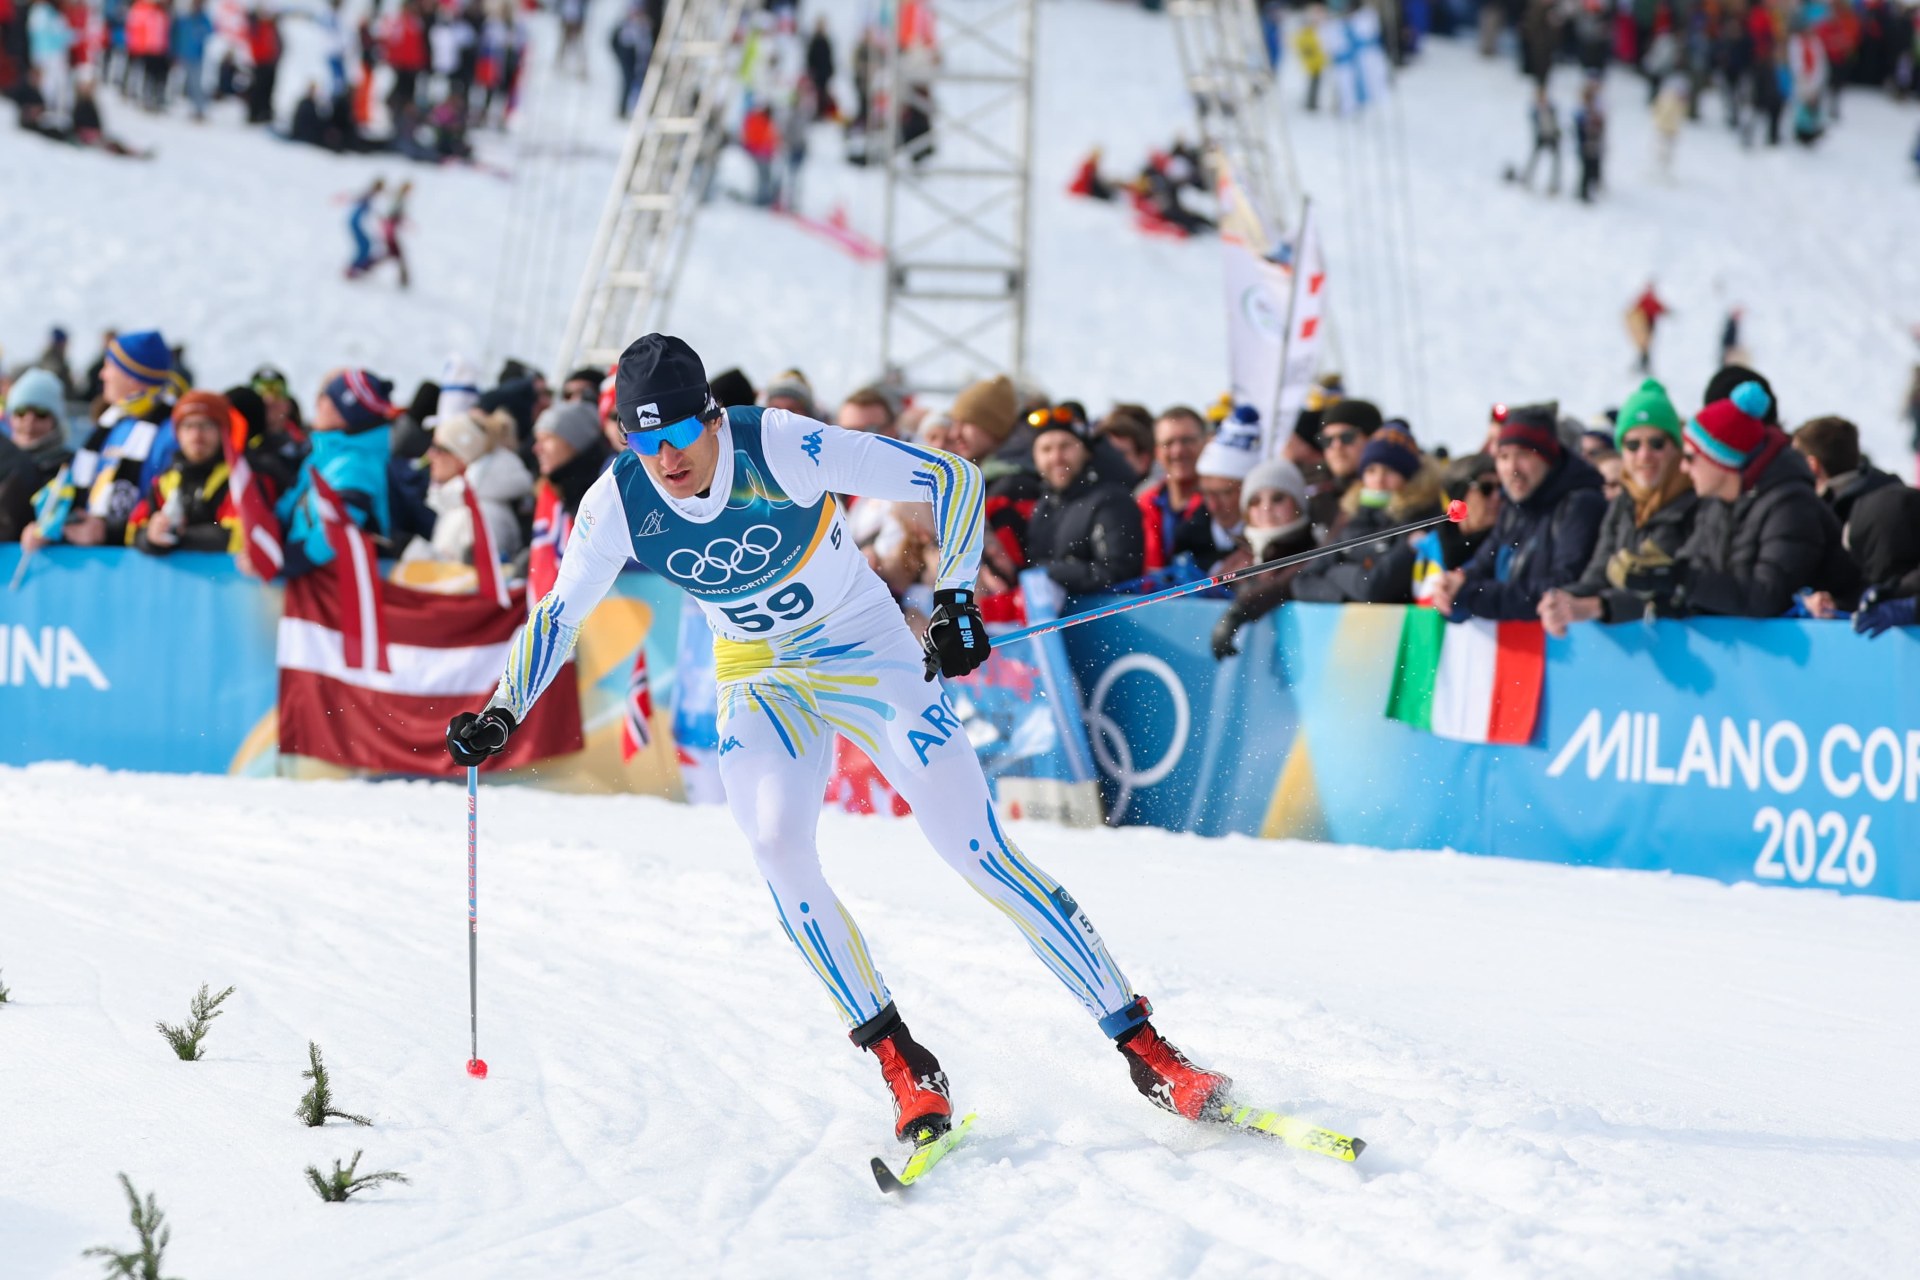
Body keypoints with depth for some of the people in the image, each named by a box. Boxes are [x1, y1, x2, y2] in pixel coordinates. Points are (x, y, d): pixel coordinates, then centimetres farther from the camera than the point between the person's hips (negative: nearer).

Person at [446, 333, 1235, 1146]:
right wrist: (503, 713, -11)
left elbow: (951, 478, -20)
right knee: (776, 847, -23)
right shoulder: (617, 504, -15)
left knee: (978, 852, -11)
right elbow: (558, 614, 0)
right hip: (760, 682, 3)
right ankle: (903, 1070, -12)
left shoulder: (784, 450, -26)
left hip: (870, 656, -3)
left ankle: (1142, 1046, -5)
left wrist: (956, 597, -27)